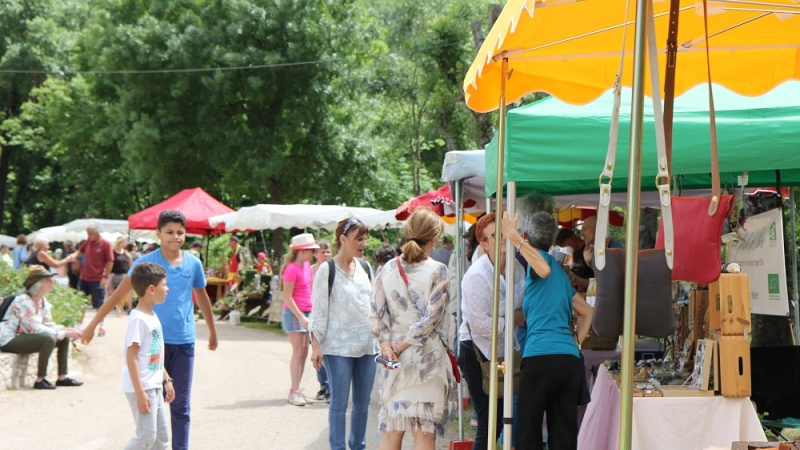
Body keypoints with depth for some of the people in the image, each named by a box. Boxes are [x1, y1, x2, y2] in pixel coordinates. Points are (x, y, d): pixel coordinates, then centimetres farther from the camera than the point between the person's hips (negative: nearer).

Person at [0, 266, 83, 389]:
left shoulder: (43, 301, 5)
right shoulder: (23, 301, -22)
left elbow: (49, 325, 5)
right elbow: (35, 328, -27)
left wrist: (69, 330, -13)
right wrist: (65, 333, -26)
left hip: (24, 337, 9)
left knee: (64, 339, 1)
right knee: (49, 338, -30)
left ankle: (62, 377, 2)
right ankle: (40, 380, -23)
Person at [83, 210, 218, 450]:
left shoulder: (193, 264, 3)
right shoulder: (145, 263, -6)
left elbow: (202, 298, 17)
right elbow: (118, 294, -4)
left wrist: (212, 332, 26)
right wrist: (93, 324, -6)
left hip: (184, 342, 2)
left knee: (181, 405, 6)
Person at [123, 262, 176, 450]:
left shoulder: (152, 316, 11)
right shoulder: (138, 319, -18)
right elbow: (131, 357, -20)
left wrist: (166, 380, 19)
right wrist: (140, 392, -22)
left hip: (155, 387, 10)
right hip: (141, 387, -10)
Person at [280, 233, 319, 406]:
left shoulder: (307, 265, 10)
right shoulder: (292, 269, -16)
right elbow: (287, 297, -17)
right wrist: (301, 317, -20)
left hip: (306, 313, 8)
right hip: (294, 313, -8)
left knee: (304, 351, 8)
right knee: (298, 351, -9)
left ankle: (296, 390, 14)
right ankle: (294, 392, -6)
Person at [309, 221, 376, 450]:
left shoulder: (365, 268, 11)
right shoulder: (327, 269, -5)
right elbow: (318, 311, -6)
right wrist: (316, 346, -10)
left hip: (366, 345, 5)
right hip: (338, 346, -5)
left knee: (363, 402, 9)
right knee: (339, 403, -2)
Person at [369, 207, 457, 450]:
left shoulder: (388, 269, 6)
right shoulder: (437, 270, -6)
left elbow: (376, 314, 1)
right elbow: (433, 318, -12)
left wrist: (387, 344, -6)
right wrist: (404, 345, -8)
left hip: (394, 358, 4)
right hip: (426, 356, -4)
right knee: (424, 430, 0)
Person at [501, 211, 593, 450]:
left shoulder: (544, 259, 2)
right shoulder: (561, 272, 25)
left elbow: (544, 269, -24)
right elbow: (587, 312, 33)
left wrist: (514, 238, -19)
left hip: (541, 357, -7)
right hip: (571, 359, 7)